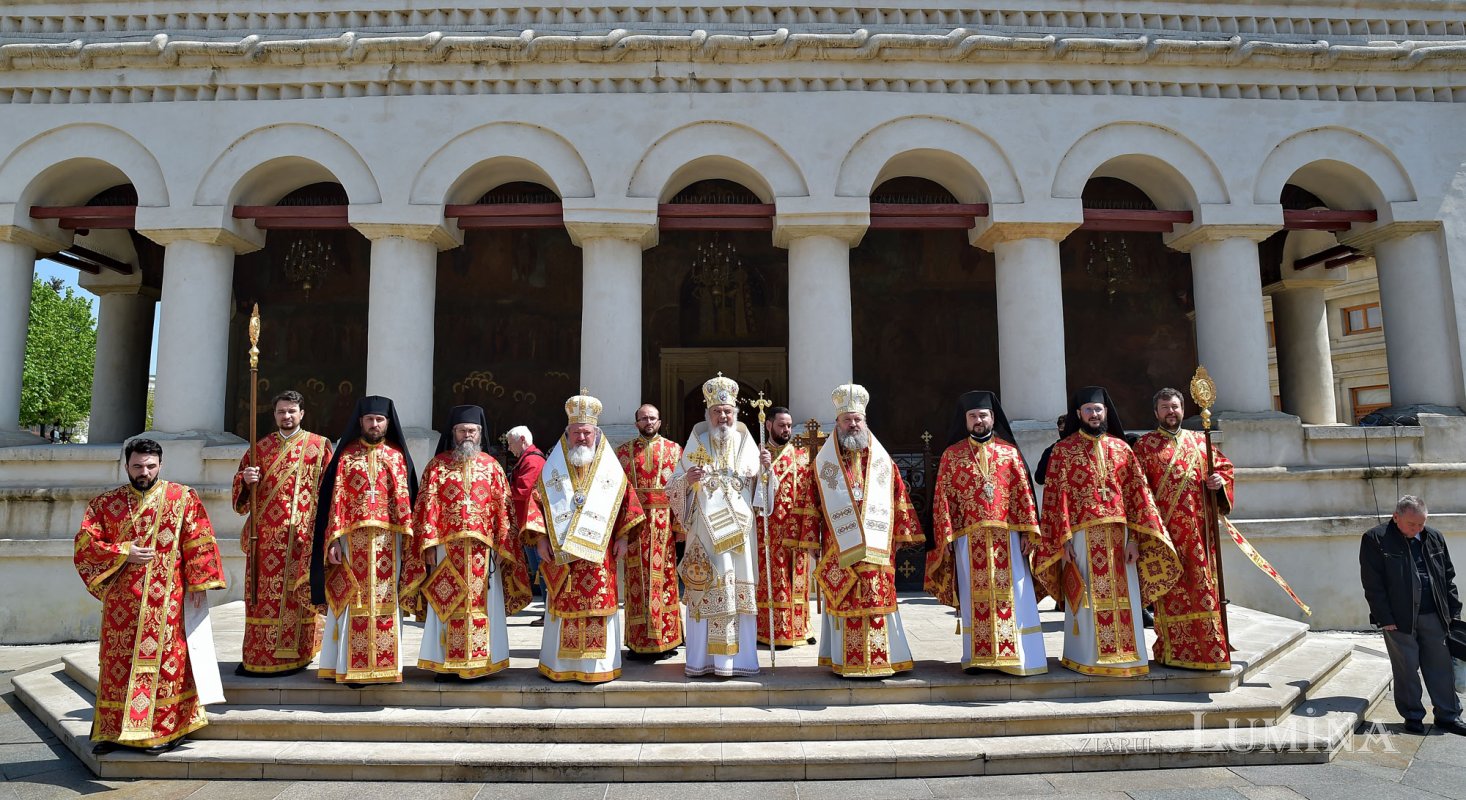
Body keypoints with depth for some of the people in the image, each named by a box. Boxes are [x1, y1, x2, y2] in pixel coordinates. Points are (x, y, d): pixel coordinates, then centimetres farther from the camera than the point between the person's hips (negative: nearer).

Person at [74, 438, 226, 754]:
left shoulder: (183, 498, 2)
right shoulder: (105, 503, 9)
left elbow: (198, 542, -1)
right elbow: (84, 543, 4)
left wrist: (198, 583, -8)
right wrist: (124, 552, -11)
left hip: (167, 601, -2)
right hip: (122, 602, 3)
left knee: (166, 659, 0)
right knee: (118, 662, 7)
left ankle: (167, 729, 8)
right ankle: (114, 730, 19)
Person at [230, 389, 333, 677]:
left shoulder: (319, 446, 5)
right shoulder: (260, 447, 13)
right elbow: (240, 487, 14)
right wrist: (246, 479, -9)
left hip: (302, 536, -3)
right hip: (265, 535, 3)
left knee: (299, 593, -1)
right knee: (262, 593, 3)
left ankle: (294, 656, 8)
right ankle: (258, 656, 11)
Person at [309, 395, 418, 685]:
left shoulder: (398, 456, 10)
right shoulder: (345, 455, 7)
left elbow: (407, 498, 8)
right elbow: (333, 498, 1)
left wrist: (408, 537, -2)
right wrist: (333, 539, -8)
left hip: (388, 539, 1)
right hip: (352, 539, -1)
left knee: (385, 600, 3)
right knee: (353, 601, 0)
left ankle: (385, 662, 11)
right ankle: (350, 665, 7)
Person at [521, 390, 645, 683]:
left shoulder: (610, 467, 7)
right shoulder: (553, 467, 7)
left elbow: (627, 500, 7)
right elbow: (537, 501, 4)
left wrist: (623, 537, 0)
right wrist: (540, 538, -5)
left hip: (598, 552, 0)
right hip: (560, 552, 0)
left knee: (598, 604, 0)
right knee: (562, 605, 2)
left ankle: (597, 664, 10)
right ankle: (561, 664, 14)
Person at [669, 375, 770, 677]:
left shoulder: (746, 443, 9)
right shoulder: (696, 443, 5)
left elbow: (759, 490, 9)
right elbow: (673, 489, 4)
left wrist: (764, 468, -10)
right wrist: (688, 479, -17)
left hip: (739, 530, 1)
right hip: (705, 529, -1)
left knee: (739, 590, 2)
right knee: (703, 589, -3)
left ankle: (739, 657, 12)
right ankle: (702, 659, 6)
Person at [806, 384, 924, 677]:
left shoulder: (882, 459, 11)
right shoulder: (823, 461, 8)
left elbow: (899, 497, 10)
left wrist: (901, 534, 5)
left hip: (876, 545, 1)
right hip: (839, 547, -1)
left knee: (877, 601, 0)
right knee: (844, 603, 0)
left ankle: (879, 659, 9)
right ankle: (846, 661, 8)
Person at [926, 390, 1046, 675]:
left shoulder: (1010, 452, 9)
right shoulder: (952, 454, 6)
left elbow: (1024, 493, 5)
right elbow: (943, 497, 2)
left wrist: (1027, 532, -4)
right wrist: (945, 537, -5)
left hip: (1006, 537, 1)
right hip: (969, 539, 0)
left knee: (1012, 596, 1)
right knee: (975, 598, 3)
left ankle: (1013, 656, 8)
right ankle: (979, 657, 10)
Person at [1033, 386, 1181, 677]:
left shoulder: (1121, 448, 11)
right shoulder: (1063, 450, 2)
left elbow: (1137, 492, 6)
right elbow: (1056, 495, -3)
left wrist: (1134, 538, -3)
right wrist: (1064, 539, -11)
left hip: (1118, 533, 3)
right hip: (1082, 535, -3)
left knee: (1122, 596, 6)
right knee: (1087, 599, 2)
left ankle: (1124, 656, 18)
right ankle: (1087, 657, 12)